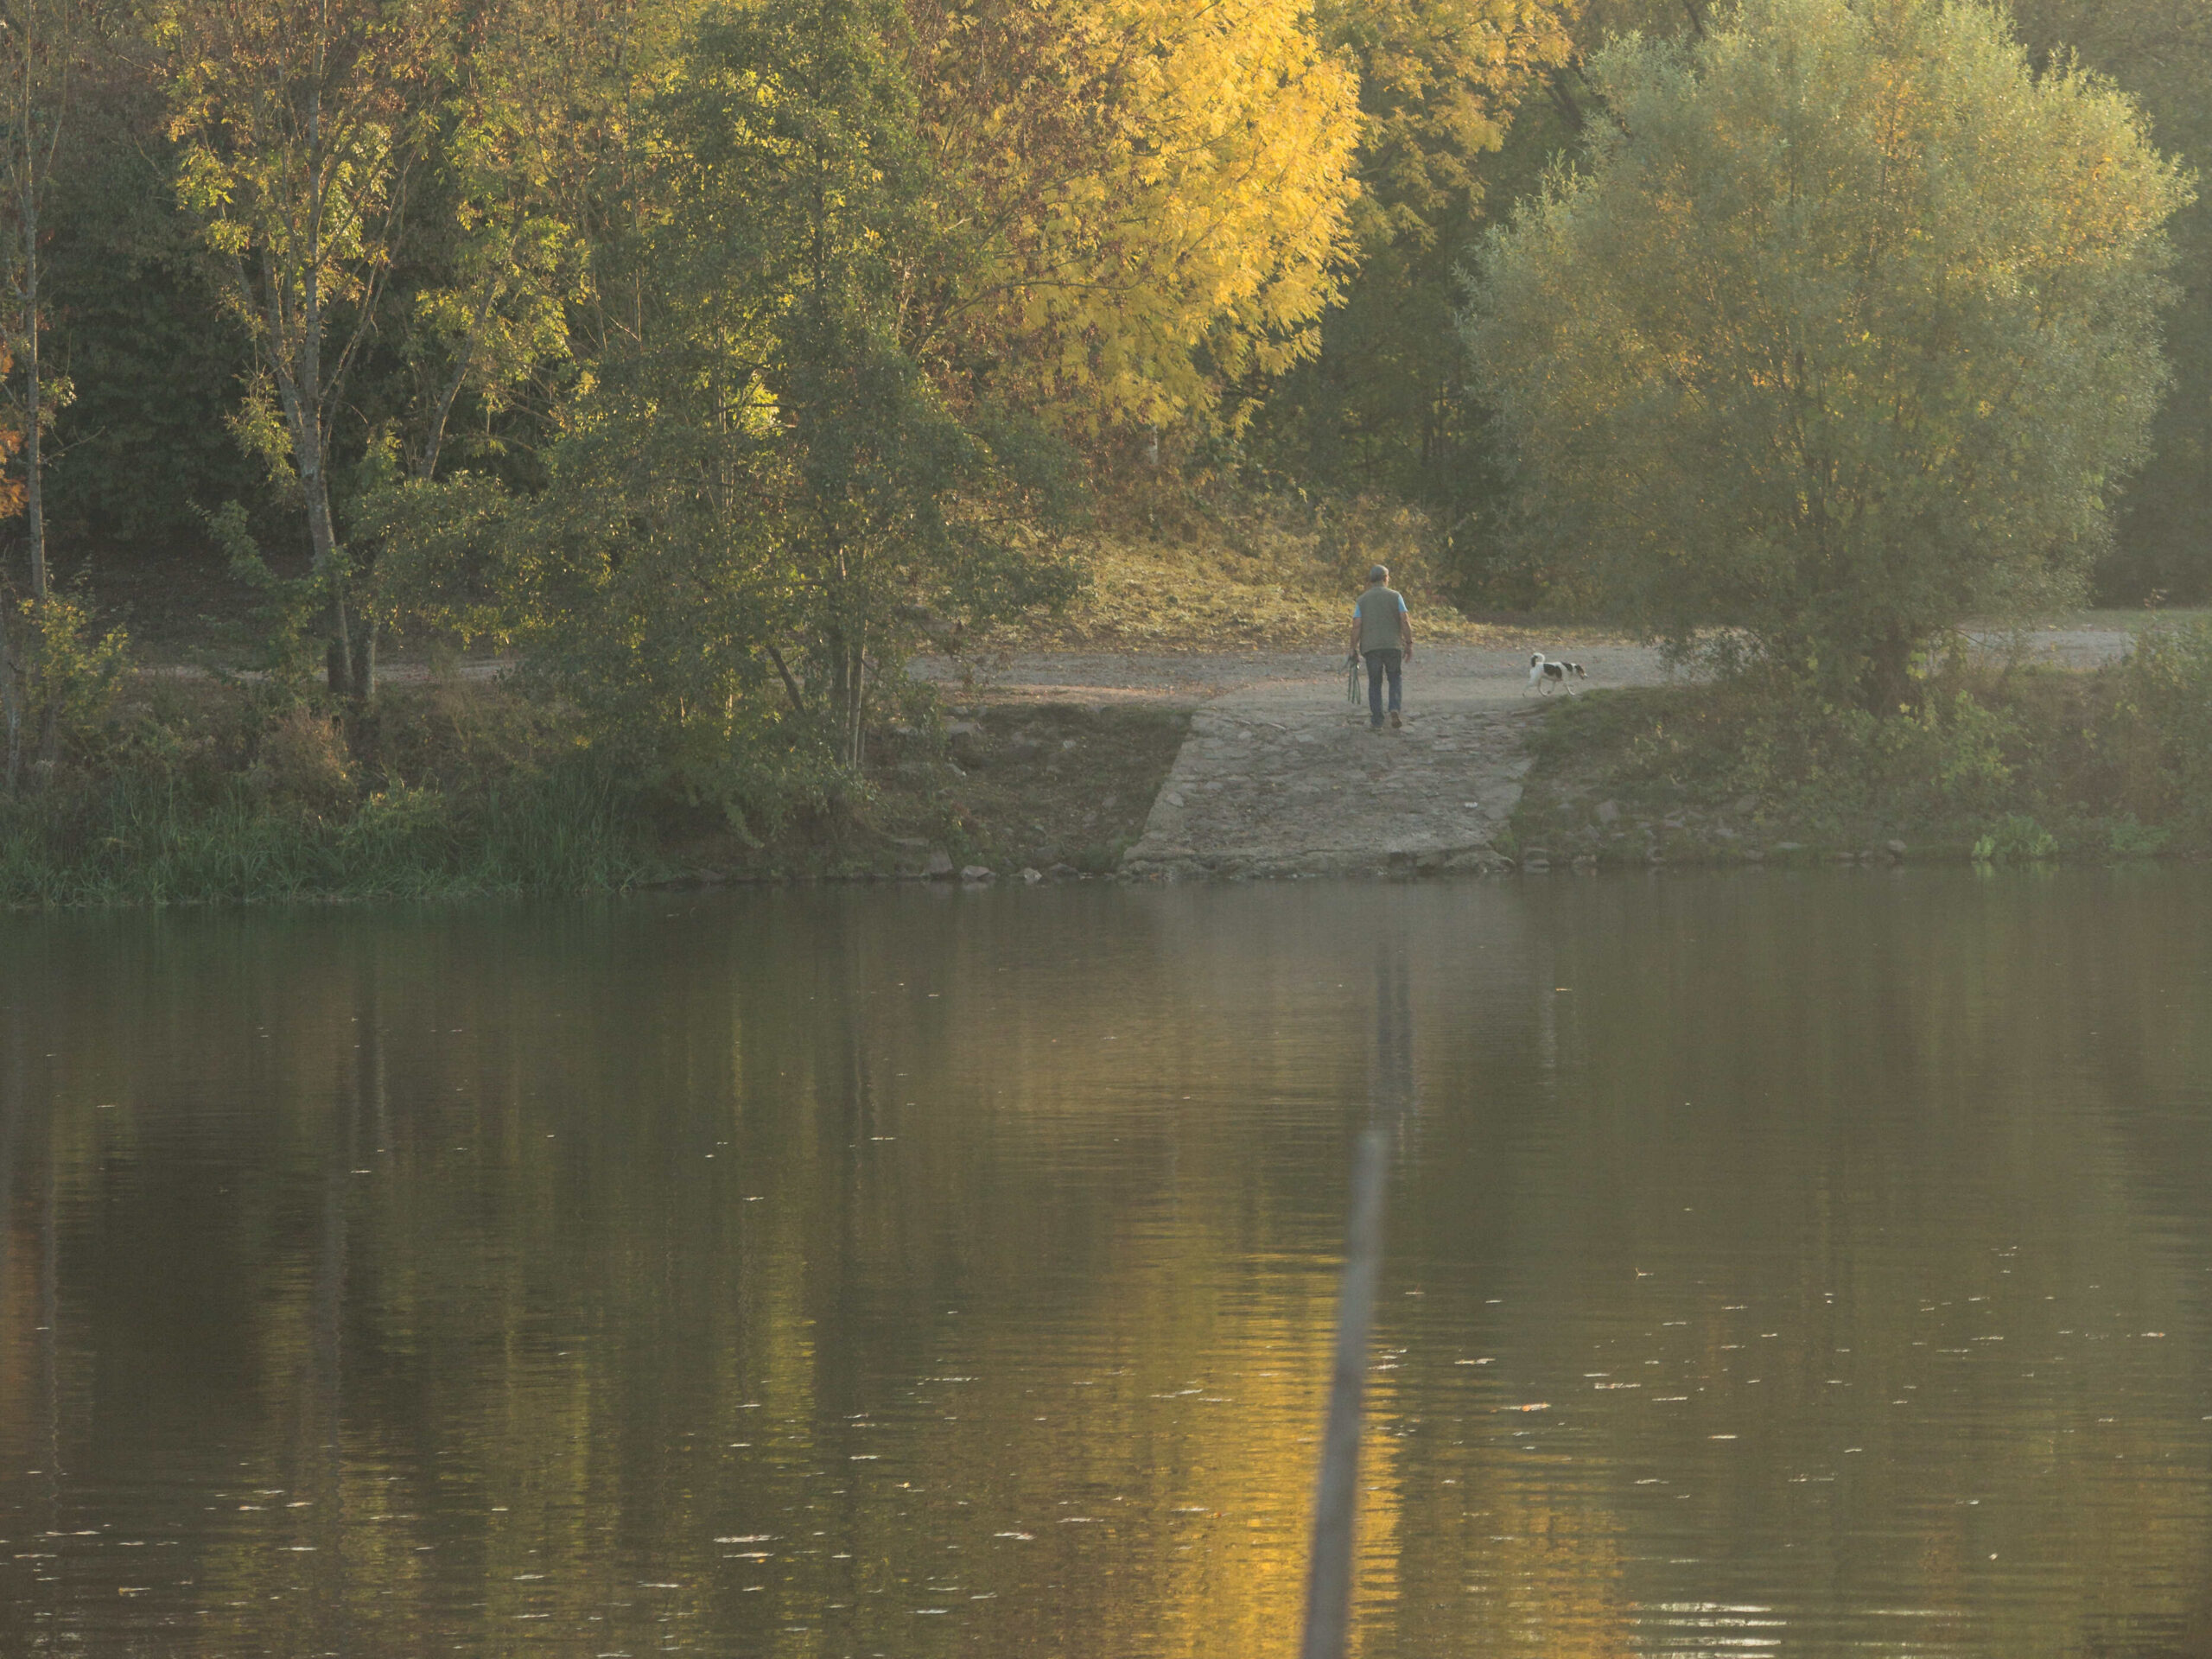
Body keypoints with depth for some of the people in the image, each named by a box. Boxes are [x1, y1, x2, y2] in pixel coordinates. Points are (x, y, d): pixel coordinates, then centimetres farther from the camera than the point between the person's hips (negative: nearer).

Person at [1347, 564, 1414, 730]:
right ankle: (1394, 709, -10)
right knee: (1395, 680, 14)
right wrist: (1409, 644, 1)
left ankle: (1376, 722, 4)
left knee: (1375, 684, 8)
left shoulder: (1363, 600, 6)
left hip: (1370, 647, 1)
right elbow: (1405, 621, -4)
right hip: (1393, 646, -1)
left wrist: (1354, 648, 3)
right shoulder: (1395, 596, 3)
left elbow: (1356, 626, -1)